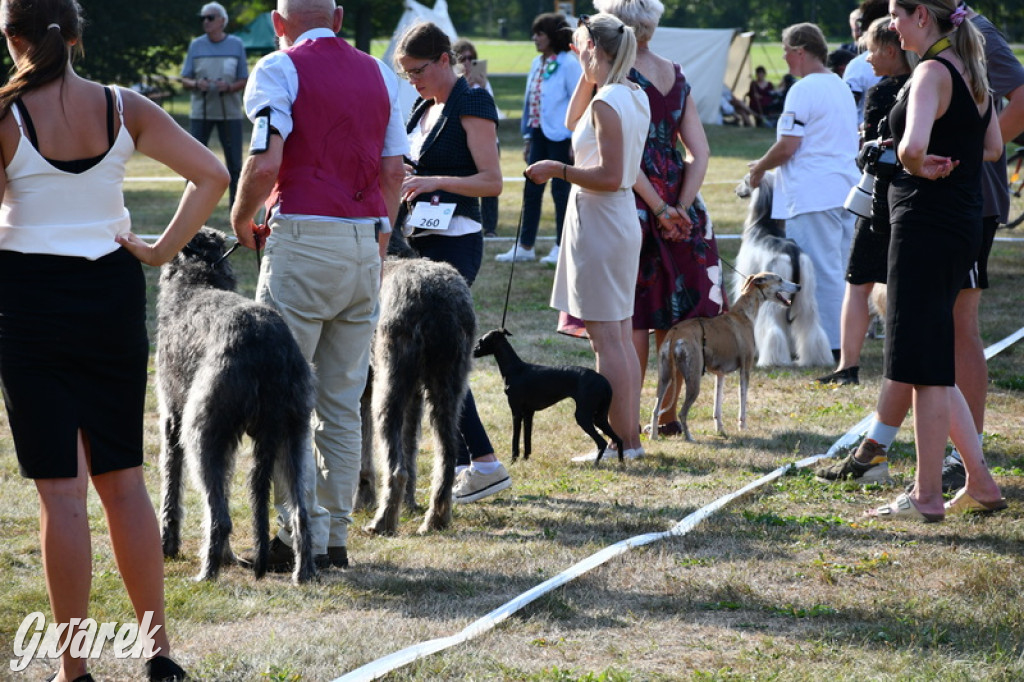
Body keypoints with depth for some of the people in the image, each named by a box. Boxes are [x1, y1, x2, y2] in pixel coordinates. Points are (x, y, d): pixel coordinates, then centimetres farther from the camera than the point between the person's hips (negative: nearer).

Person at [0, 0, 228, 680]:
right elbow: (212, 175, -5)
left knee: (61, 488, 1)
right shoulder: (125, 108, -1)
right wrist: (162, 250, 0)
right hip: (113, 293, 3)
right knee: (122, 477, 14)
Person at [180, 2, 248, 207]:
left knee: (234, 163, 2)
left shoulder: (236, 45, 4)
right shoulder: (196, 45, 6)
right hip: (201, 111, 0)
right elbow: (184, 80, 6)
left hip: (230, 111, 0)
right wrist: (196, 84, -17)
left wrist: (229, 87, -17)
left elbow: (243, 81, 4)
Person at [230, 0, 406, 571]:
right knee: (343, 403, 10)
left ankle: (302, 535, -4)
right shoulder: (379, 74, 14)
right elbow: (394, 171, 13)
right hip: (365, 243, 6)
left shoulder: (279, 69, -4)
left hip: (303, 239, -6)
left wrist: (241, 221, 1)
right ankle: (336, 535, 12)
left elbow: (265, 162, -15)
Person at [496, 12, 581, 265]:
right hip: (539, 133, 7)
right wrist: (528, 138, 15)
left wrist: (576, 140, -16)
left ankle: (561, 247, 9)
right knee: (531, 190, 7)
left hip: (560, 136, -7)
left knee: (560, 189, 0)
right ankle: (525, 246, 12)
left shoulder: (568, 64, -11)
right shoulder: (537, 63, 11)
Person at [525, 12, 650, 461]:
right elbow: (572, 122, 24)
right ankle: (631, 437, 16)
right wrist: (588, 71, 18)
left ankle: (621, 443, -4)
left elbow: (610, 176, -22)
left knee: (606, 339, -6)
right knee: (621, 336, 13)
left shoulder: (605, 103, -17)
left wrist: (558, 170, -14)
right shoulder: (636, 96, 10)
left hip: (598, 221, -10)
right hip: (622, 219, 10)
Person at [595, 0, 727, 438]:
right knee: (672, 311, 12)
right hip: (678, 203, 6)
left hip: (634, 201, -6)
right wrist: (679, 209, -3)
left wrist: (660, 209, -13)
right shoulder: (677, 77, 8)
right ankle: (670, 414, 18)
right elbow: (700, 153, 3)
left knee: (631, 318, -1)